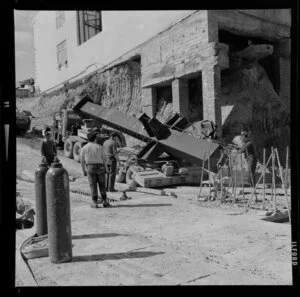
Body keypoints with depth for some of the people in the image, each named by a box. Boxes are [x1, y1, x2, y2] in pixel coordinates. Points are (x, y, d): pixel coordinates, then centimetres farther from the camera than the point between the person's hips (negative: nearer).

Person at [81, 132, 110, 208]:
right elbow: (103, 158, -2)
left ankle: (95, 203, 1)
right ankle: (105, 202, 7)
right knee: (102, 185, 8)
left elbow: (82, 161, 3)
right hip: (99, 167, 0)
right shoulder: (99, 147, -1)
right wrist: (106, 168, 5)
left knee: (93, 186, 3)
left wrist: (84, 171, 11)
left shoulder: (84, 148, 2)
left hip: (90, 168, 0)